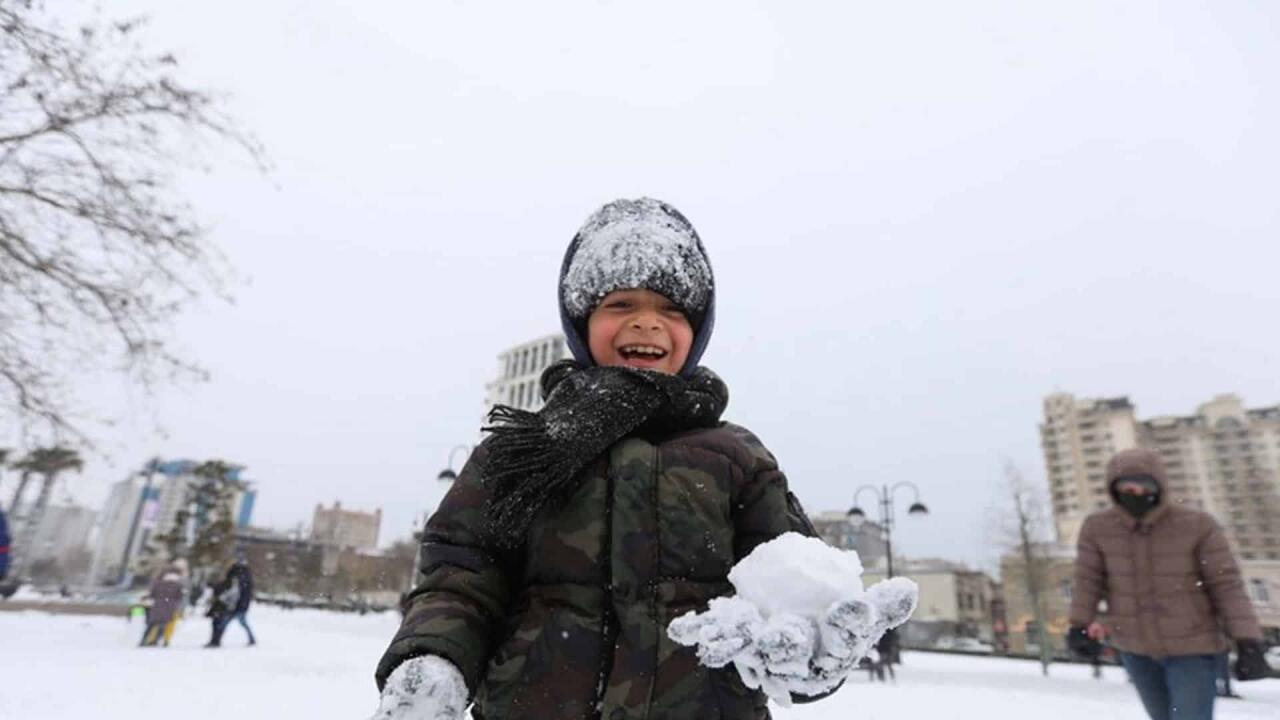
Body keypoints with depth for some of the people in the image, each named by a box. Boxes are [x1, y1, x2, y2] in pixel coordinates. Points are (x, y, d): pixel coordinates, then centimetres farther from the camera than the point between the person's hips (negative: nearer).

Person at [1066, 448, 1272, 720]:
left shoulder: (1197, 525, -16)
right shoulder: (1097, 528, -12)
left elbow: (1227, 585, -13)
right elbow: (1088, 580, -5)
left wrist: (1248, 642, -18)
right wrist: (1080, 625, -8)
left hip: (1192, 647, -2)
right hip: (1134, 648, 3)